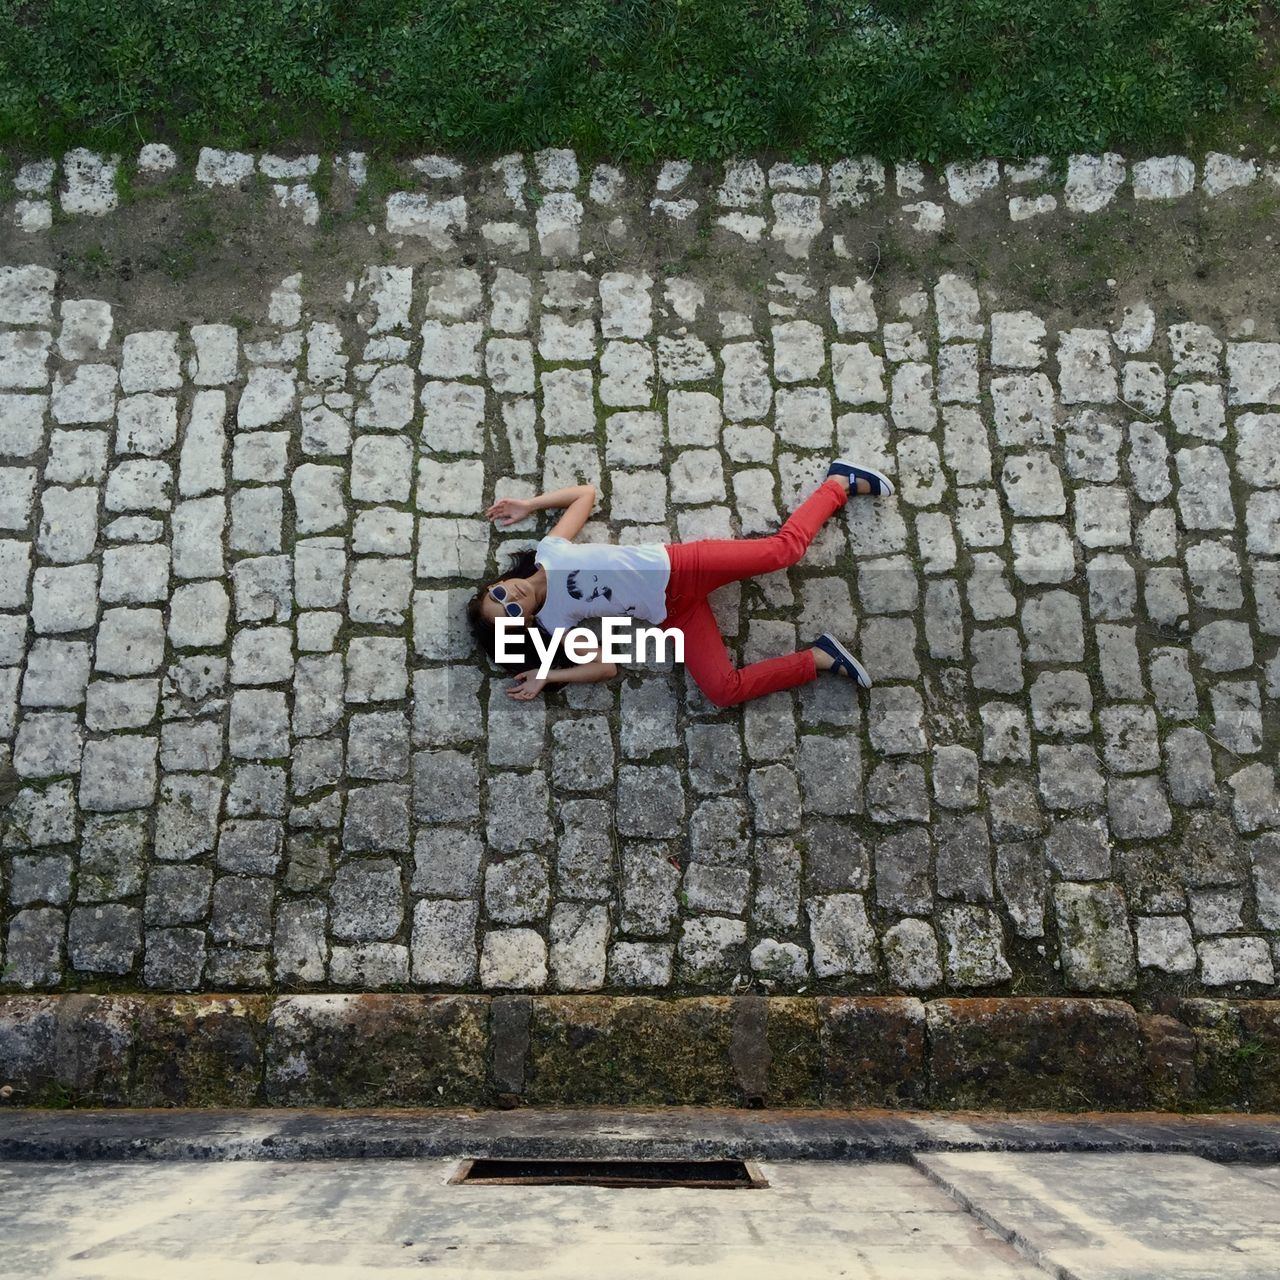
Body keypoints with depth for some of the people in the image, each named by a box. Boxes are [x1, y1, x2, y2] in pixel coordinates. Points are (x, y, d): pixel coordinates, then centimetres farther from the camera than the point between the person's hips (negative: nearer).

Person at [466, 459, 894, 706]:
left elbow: (586, 493, 11)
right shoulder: (551, 623, -1)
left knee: (783, 547, -10)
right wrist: (547, 676, -7)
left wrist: (529, 504, 4)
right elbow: (605, 666, -1)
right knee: (724, 689, -17)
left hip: (677, 567, -1)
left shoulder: (548, 552, -1)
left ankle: (840, 481, 13)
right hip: (670, 612, 1)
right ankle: (819, 658, -5)